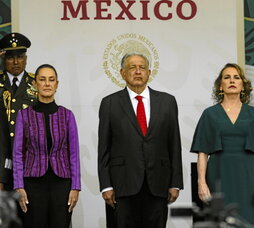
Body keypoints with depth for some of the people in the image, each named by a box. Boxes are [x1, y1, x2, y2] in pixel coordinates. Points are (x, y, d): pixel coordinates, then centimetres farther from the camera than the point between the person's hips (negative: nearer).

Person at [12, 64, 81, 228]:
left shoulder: (67, 115, 4)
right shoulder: (24, 115, 2)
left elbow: (74, 153, 4)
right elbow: (18, 153, 2)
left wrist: (75, 187, -3)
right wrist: (19, 187, -6)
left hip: (61, 182, 1)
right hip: (34, 182, -1)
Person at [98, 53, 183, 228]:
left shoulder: (167, 101, 10)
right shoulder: (110, 103, 6)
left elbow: (174, 145, 8)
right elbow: (104, 148, 4)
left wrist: (175, 183, 3)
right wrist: (106, 185, -4)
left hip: (158, 185, 2)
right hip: (124, 185, -1)